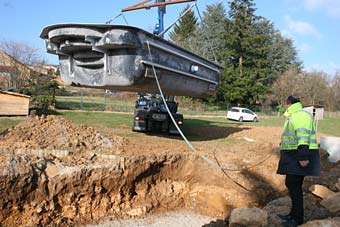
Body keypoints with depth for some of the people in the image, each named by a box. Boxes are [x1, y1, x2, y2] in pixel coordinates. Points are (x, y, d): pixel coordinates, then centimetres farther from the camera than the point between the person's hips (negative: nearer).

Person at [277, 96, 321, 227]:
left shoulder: (300, 115, -14)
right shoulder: (294, 116, 19)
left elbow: (303, 137, -24)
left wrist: (303, 156, -29)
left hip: (299, 157, -11)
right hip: (293, 156, 11)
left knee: (294, 185, -8)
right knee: (292, 184, 15)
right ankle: (294, 214, 26)